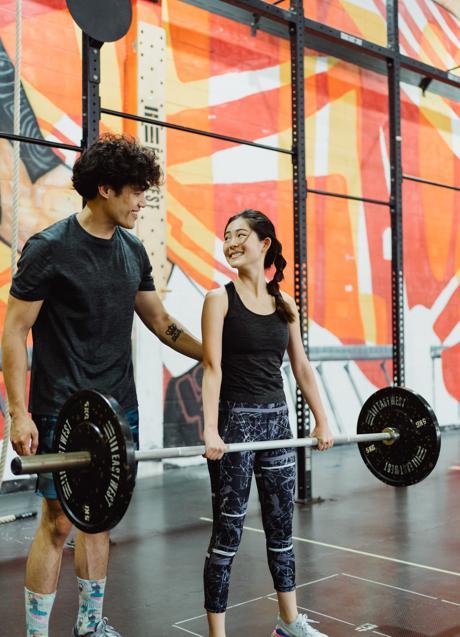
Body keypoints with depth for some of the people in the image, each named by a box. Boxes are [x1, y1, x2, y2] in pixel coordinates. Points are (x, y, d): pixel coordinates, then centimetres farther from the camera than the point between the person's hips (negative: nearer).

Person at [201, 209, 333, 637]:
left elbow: (301, 366, 11)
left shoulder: (285, 304, 8)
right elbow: (212, 368, -14)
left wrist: (322, 420, 8)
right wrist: (210, 430, -24)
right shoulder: (220, 299, -5)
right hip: (235, 420, -5)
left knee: (281, 526, 16)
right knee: (228, 532, 2)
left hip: (277, 419, 5)